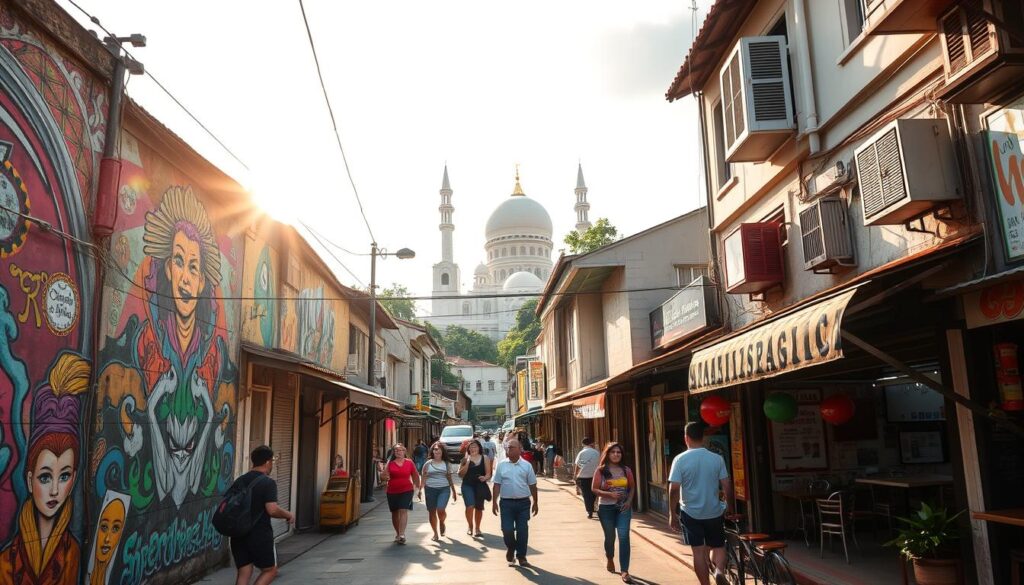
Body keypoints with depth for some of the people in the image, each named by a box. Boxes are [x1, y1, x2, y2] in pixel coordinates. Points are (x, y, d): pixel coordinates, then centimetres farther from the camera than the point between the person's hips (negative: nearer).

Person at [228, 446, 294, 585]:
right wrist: (288, 515, -5)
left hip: (238, 535, 6)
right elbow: (272, 509, -22)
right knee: (270, 570, 13)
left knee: (243, 573, 11)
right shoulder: (268, 482, -12)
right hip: (260, 535, -6)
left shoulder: (239, 481, 9)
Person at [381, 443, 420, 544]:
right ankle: (398, 533, 30)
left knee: (403, 511, -16)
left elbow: (415, 476, 13)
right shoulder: (390, 464, 3)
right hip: (392, 491, 2)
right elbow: (383, 477, 0)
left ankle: (402, 535, -19)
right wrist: (384, 477, -23)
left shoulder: (409, 463, 3)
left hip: (406, 491, -2)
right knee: (395, 513, 12)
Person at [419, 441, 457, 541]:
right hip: (430, 489, 1)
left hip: (444, 489, 0)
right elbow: (423, 477, 4)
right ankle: (435, 534, 19)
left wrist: (454, 491, 15)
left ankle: (442, 522, 18)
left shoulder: (446, 464, 10)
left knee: (441, 510, -16)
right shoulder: (428, 464, 5)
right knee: (432, 512, 4)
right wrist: (420, 490, -8)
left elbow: (449, 478, 15)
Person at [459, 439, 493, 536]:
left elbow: (488, 473, 1)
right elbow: (460, 474, 0)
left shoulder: (485, 458, 1)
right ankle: (470, 526, 8)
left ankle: (477, 529, 30)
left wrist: (485, 477, -21)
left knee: (479, 508, 10)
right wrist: (467, 463, -12)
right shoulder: (465, 459, 3)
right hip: (467, 485, -1)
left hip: (480, 486, 1)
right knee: (470, 506, -16)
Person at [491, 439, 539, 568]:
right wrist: (494, 502, -1)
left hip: (523, 502, 0)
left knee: (522, 531, 3)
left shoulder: (526, 465, 3)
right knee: (507, 530, -1)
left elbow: (532, 485, 7)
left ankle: (521, 557, 17)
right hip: (506, 503, 0)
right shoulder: (501, 465, 2)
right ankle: (510, 549, 28)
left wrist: (535, 502, 8)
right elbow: (497, 484, 4)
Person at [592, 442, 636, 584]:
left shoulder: (626, 470, 1)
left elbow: (632, 487, 12)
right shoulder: (601, 470, -7)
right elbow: (594, 489, -7)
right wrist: (610, 494, -20)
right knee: (610, 537, 13)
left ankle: (624, 571, -5)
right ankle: (610, 558, 45)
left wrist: (629, 501, -5)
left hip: (623, 508, 1)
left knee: (624, 537, -10)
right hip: (606, 508, -1)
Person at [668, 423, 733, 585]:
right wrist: (729, 505, 16)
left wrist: (672, 514, -3)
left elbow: (674, 489, -13)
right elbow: (727, 486, -2)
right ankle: (719, 569, -10)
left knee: (699, 552, 9)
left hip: (691, 513, -1)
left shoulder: (680, 459, -11)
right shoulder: (717, 458, -6)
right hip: (714, 512, 1)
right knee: (718, 546, 17)